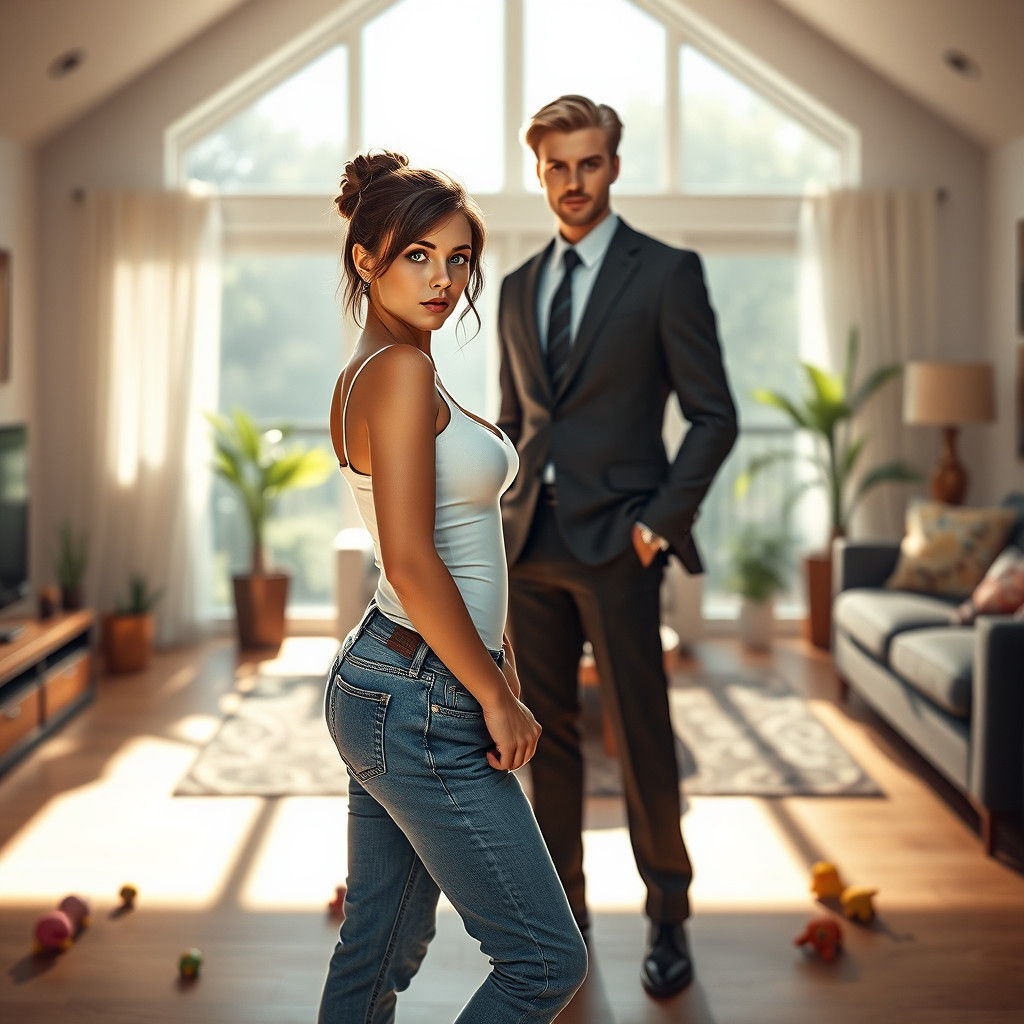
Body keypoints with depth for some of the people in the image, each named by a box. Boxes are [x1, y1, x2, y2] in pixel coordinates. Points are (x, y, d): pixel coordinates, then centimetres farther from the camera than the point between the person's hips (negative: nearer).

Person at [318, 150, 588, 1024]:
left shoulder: (370, 373, 14)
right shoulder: (403, 370, -16)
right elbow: (410, 564, -23)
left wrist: (500, 668, 20)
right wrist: (498, 698, -14)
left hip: (376, 682, 10)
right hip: (423, 701, -10)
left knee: (381, 953, 17)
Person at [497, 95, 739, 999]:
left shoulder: (668, 273, -2)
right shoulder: (517, 287, 14)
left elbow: (714, 415, -4)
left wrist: (662, 521, -11)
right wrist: (500, 521, 10)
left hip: (615, 542, -5)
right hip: (530, 546, 5)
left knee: (642, 735, -1)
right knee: (546, 731, 10)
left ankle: (668, 917, 15)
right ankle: (563, 904, 23)